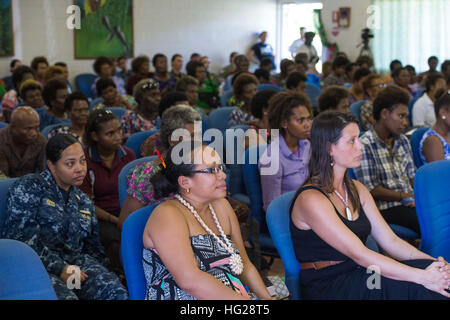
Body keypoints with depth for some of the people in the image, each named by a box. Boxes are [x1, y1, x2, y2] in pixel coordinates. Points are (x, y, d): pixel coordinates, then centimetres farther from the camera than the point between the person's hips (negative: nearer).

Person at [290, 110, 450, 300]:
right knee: (415, 286, -28)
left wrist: (433, 262, -11)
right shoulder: (311, 199, -15)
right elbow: (359, 254, -22)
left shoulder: (356, 189, 12)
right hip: (327, 289, -7)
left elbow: (390, 240, 7)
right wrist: (422, 276, -26)